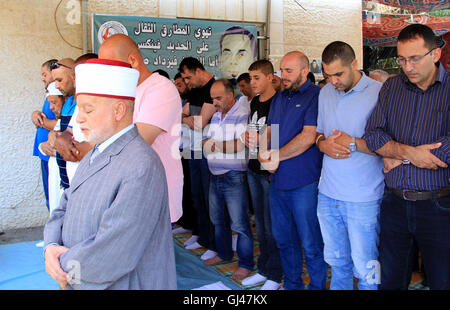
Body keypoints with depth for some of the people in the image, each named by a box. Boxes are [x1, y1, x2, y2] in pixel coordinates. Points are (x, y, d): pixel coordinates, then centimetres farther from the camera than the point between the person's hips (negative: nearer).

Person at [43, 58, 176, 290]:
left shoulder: (141, 169, -27)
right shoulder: (94, 155, 5)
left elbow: (110, 255, -29)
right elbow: (64, 208, 7)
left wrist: (66, 269, -13)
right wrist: (51, 247, -11)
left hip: (125, 284, -7)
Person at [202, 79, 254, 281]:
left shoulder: (243, 114, -13)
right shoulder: (216, 116, 14)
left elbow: (243, 144, -23)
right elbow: (207, 141, 16)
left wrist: (218, 145, -16)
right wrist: (206, 143, -7)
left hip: (234, 177, -8)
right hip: (215, 176, 9)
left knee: (239, 224, -2)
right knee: (218, 219, 19)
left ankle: (246, 264, 12)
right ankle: (224, 253, 37)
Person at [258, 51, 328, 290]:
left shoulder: (316, 95, -8)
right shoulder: (279, 97, 16)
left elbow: (308, 137, -17)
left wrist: (276, 156, -13)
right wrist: (264, 153, -5)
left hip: (304, 182, -7)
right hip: (277, 180, 8)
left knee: (310, 244, 3)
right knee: (283, 239, 17)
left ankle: (317, 286, 20)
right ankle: (292, 284, 33)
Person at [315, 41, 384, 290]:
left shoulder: (379, 93, -10)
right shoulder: (325, 93, 10)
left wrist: (353, 143, -17)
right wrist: (323, 143, -2)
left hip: (362, 198, -5)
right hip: (327, 194, 5)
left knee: (364, 267, 3)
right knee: (336, 260, 18)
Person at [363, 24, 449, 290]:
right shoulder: (391, 87, 7)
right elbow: (373, 134, -2)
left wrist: (400, 157, -10)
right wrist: (410, 152, -17)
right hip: (395, 203, 3)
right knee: (391, 279, 14)